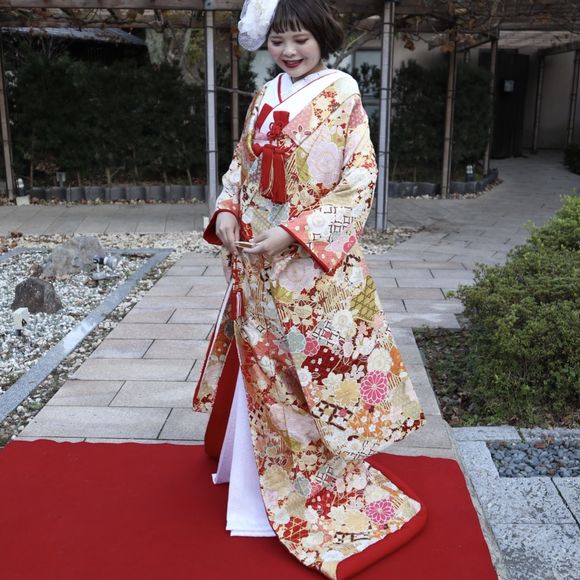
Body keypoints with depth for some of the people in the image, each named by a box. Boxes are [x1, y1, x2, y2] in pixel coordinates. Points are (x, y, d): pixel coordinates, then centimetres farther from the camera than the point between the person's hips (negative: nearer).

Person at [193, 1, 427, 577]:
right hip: (256, 261, 6)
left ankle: (324, 491, 20)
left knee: (311, 370, 3)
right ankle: (265, 473, 37)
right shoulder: (263, 99, 10)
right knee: (262, 367, 16)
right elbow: (240, 165, 16)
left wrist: (292, 232, -20)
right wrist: (226, 214, -3)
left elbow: (360, 183, -13)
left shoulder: (342, 98, -7)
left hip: (313, 261, -6)